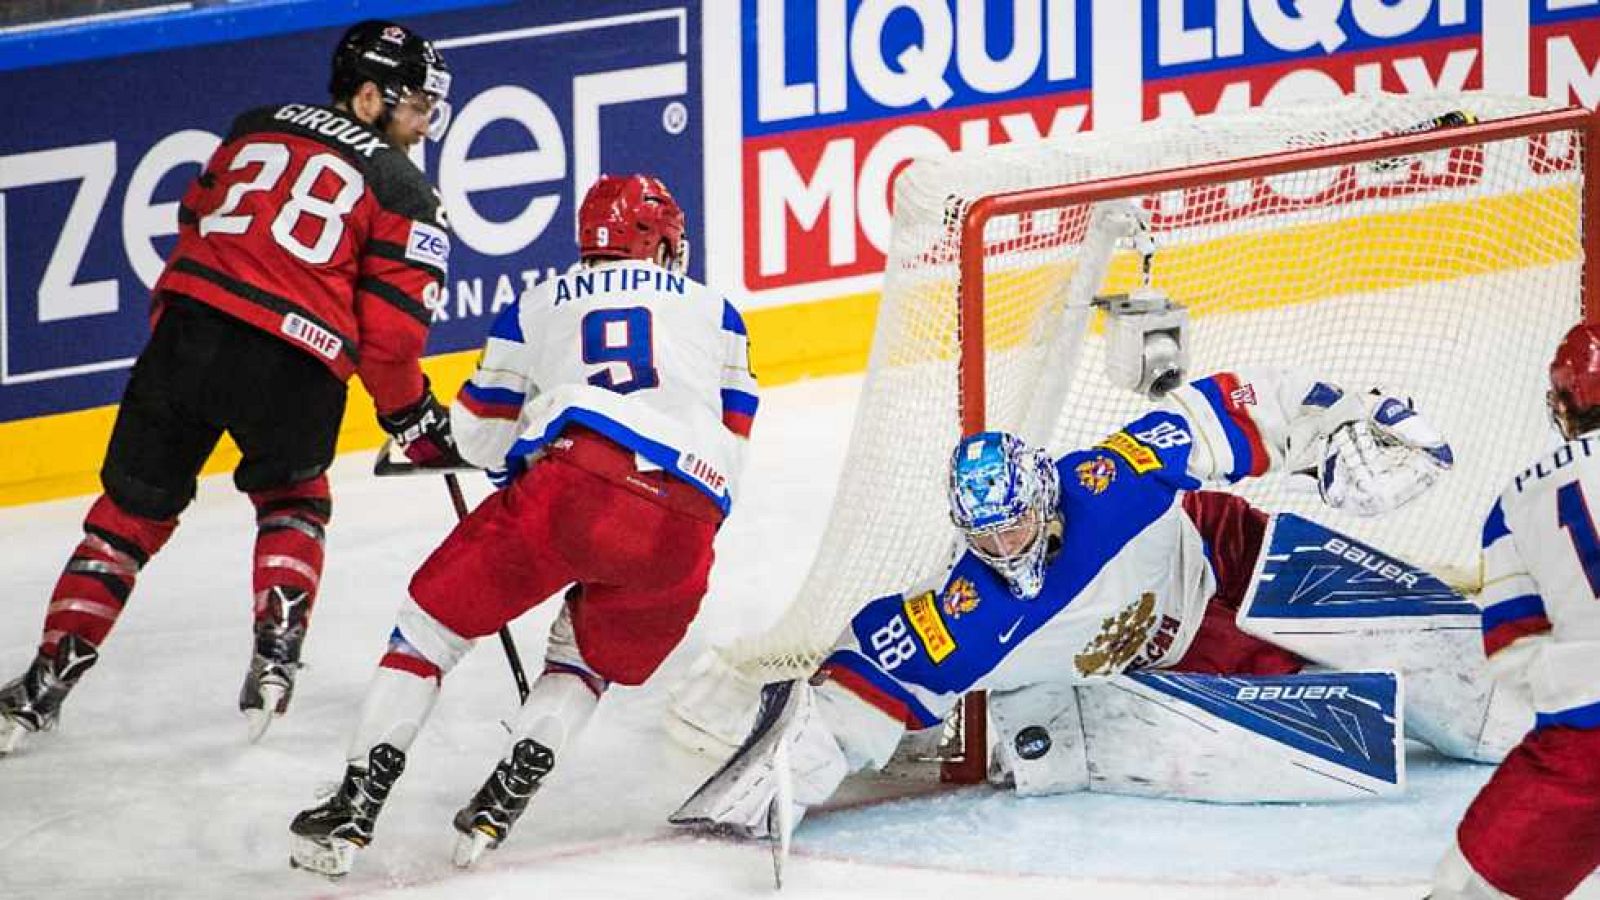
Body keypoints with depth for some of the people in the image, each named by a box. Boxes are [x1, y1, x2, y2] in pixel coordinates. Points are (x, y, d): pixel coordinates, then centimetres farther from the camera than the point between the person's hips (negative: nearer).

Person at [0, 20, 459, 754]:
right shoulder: (403, 191, 7)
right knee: (293, 499, 26)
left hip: (187, 333, 3)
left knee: (131, 510, 13)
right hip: (293, 364, -3)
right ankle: (275, 654, 9)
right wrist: (418, 423, 17)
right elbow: (389, 333, 3)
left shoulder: (256, 130, 21)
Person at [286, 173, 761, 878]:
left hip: (575, 478, -2)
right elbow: (732, 438, 25)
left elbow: (482, 436, 24)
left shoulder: (536, 306, 25)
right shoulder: (712, 310, 28)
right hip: (685, 527, 2)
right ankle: (502, 804, 6)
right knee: (588, 659, 25)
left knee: (435, 621, 11)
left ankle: (354, 809, 0)